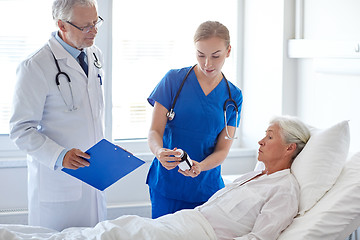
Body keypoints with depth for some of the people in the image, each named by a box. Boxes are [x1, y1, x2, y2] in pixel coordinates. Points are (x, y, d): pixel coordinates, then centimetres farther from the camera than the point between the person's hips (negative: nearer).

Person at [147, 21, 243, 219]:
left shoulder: (233, 96, 3)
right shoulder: (174, 79, -2)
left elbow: (222, 150, -1)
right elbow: (155, 131, -4)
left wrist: (200, 166, -22)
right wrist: (159, 152, -27)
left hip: (206, 187, 1)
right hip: (167, 184, -1)